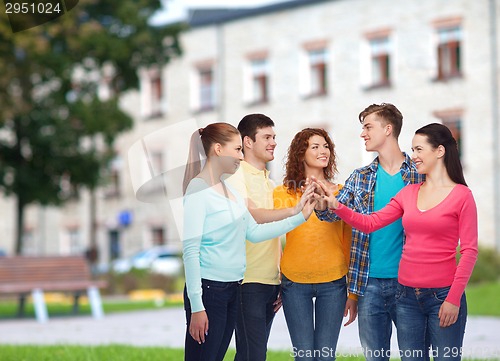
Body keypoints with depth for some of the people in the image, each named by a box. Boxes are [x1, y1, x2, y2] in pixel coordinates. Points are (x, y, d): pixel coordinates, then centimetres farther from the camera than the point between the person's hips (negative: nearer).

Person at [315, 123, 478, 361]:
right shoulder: (409, 193, 10)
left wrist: (454, 299, -13)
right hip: (407, 295, 5)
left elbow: (469, 251, -8)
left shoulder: (461, 195, -5)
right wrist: (336, 206, -8)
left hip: (442, 296, -5)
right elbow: (370, 223, 7)